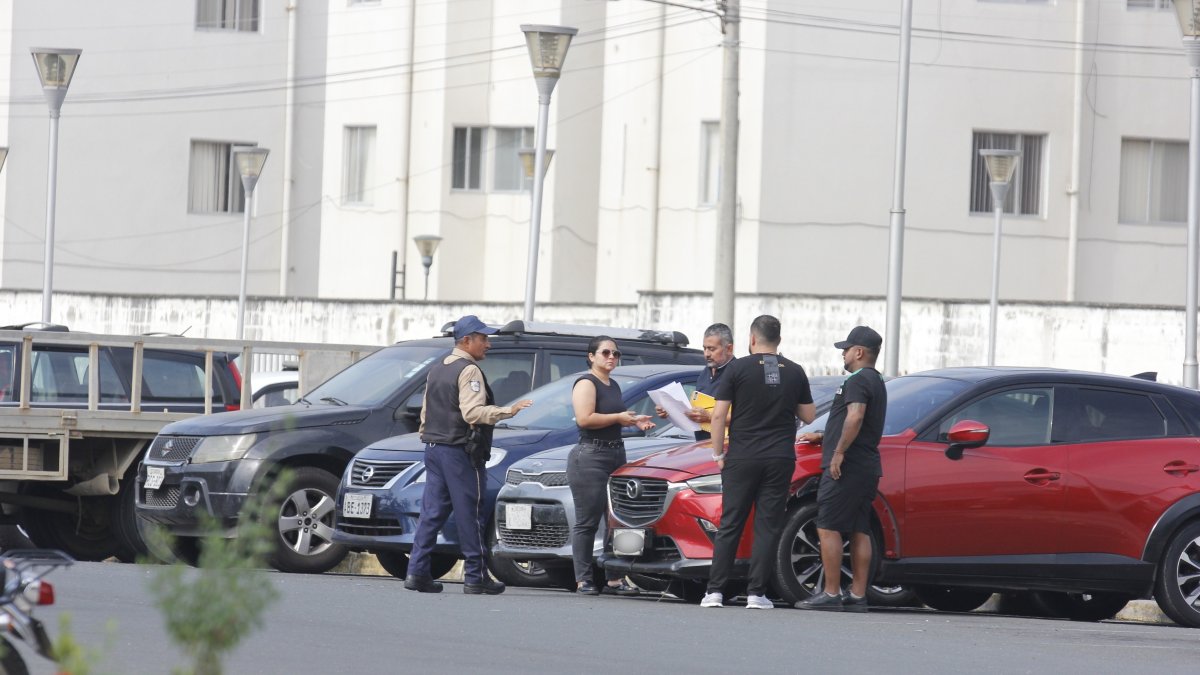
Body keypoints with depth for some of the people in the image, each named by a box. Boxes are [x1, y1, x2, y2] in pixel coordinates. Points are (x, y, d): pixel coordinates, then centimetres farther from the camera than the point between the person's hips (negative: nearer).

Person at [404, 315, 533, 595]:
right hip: (460, 451, -9)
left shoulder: (436, 371, 17)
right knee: (470, 515, -3)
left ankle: (417, 572, 0)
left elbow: (425, 413, 21)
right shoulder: (468, 371, -12)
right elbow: (473, 412, -22)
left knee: (432, 512, 7)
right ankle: (476, 577, -1)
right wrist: (509, 411, -24)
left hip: (434, 448, 9)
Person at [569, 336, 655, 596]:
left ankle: (615, 578, 5)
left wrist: (634, 421, 18)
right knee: (587, 522, -8)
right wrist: (618, 417, -14)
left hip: (616, 454, 9)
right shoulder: (586, 383, -6)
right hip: (590, 455, -9)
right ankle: (583, 579, -8)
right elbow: (585, 418, -19)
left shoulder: (613, 386, 21)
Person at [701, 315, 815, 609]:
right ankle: (756, 593, -1)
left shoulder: (738, 368, -3)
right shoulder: (795, 372, 5)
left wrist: (718, 454, 2)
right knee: (768, 527, 3)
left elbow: (719, 415, -6)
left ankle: (715, 591, -1)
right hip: (780, 459, 2)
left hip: (742, 458, -2)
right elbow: (808, 416, 12)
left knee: (729, 526, 3)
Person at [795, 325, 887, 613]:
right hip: (868, 467, 10)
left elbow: (855, 417, -27)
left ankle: (831, 594, -12)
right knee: (860, 532, 8)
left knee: (828, 527, -8)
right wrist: (823, 437, 41)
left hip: (846, 467, -10)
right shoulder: (877, 383, 22)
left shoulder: (857, 381, -10)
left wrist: (838, 452, -25)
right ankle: (858, 596, 7)